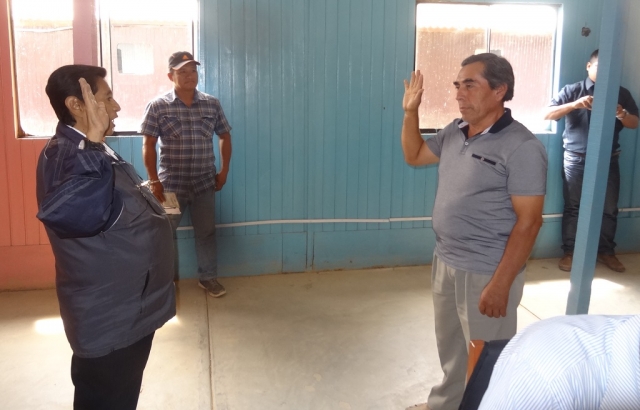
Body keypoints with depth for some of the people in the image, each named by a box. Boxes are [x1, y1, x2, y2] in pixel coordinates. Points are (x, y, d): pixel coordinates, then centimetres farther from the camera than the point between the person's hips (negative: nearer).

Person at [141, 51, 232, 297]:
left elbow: (225, 137, 11)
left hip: (205, 183, 3)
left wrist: (224, 171, 7)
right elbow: (148, 145, -6)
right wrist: (154, 180, -11)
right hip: (170, 184, -2)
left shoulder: (212, 105, 2)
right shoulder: (158, 106, -6)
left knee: (206, 232, 12)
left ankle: (208, 277, 27)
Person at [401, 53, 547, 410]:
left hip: (486, 273, -7)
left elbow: (529, 222, -19)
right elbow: (414, 155, 22)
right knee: (451, 351, 25)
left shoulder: (521, 147, -17)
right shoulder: (455, 133, 5)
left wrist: (501, 285, -22)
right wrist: (411, 112, 7)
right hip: (445, 263, 8)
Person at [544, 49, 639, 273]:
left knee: (609, 209, 7)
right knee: (573, 207, 3)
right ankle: (569, 252, 13)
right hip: (576, 160, -2)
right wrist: (574, 105, -24)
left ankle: (606, 251, 22)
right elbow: (547, 114, -9)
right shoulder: (572, 90, 0)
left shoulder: (621, 94, 8)